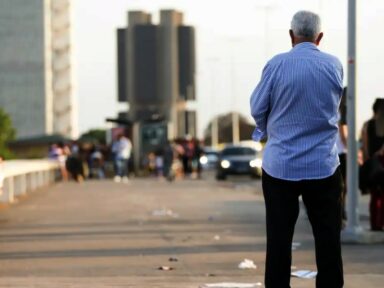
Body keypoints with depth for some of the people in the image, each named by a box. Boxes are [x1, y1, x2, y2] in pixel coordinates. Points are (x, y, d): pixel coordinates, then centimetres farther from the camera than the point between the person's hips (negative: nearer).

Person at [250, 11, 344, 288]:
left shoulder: (277, 65, -9)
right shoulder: (334, 65, -1)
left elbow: (257, 108, -1)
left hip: (280, 164, -1)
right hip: (323, 165, 1)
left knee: (279, 237, 4)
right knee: (327, 236, 7)